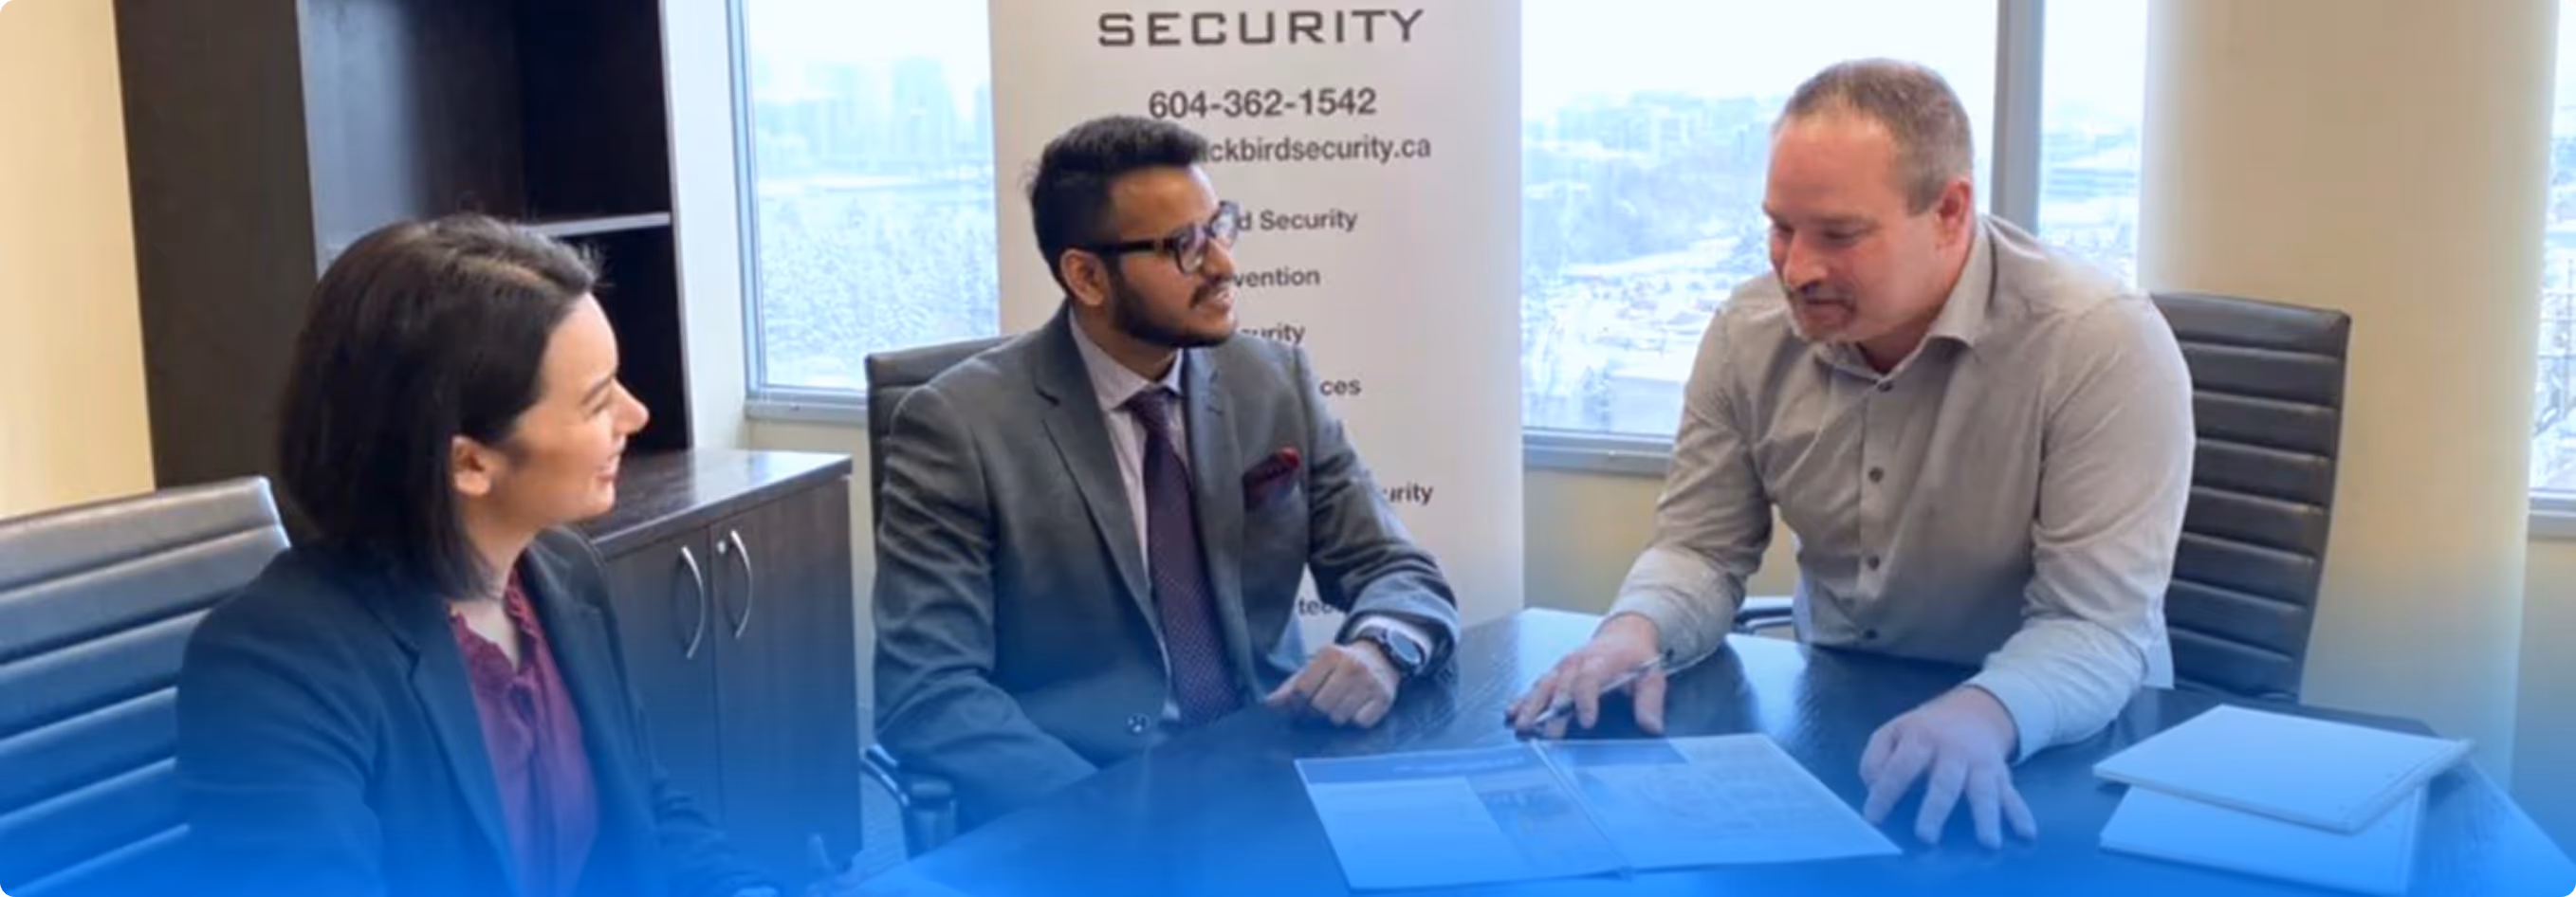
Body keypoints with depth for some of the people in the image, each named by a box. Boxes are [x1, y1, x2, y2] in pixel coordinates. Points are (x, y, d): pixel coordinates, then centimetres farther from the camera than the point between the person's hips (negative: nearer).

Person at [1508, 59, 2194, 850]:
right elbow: (1702, 549, 2)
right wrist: (1637, 630, -19)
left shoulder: (2107, 346, -19)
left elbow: (2098, 627, -22)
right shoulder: (1749, 332, -5)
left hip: (2058, 754, -2)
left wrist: (1988, 715, -42)